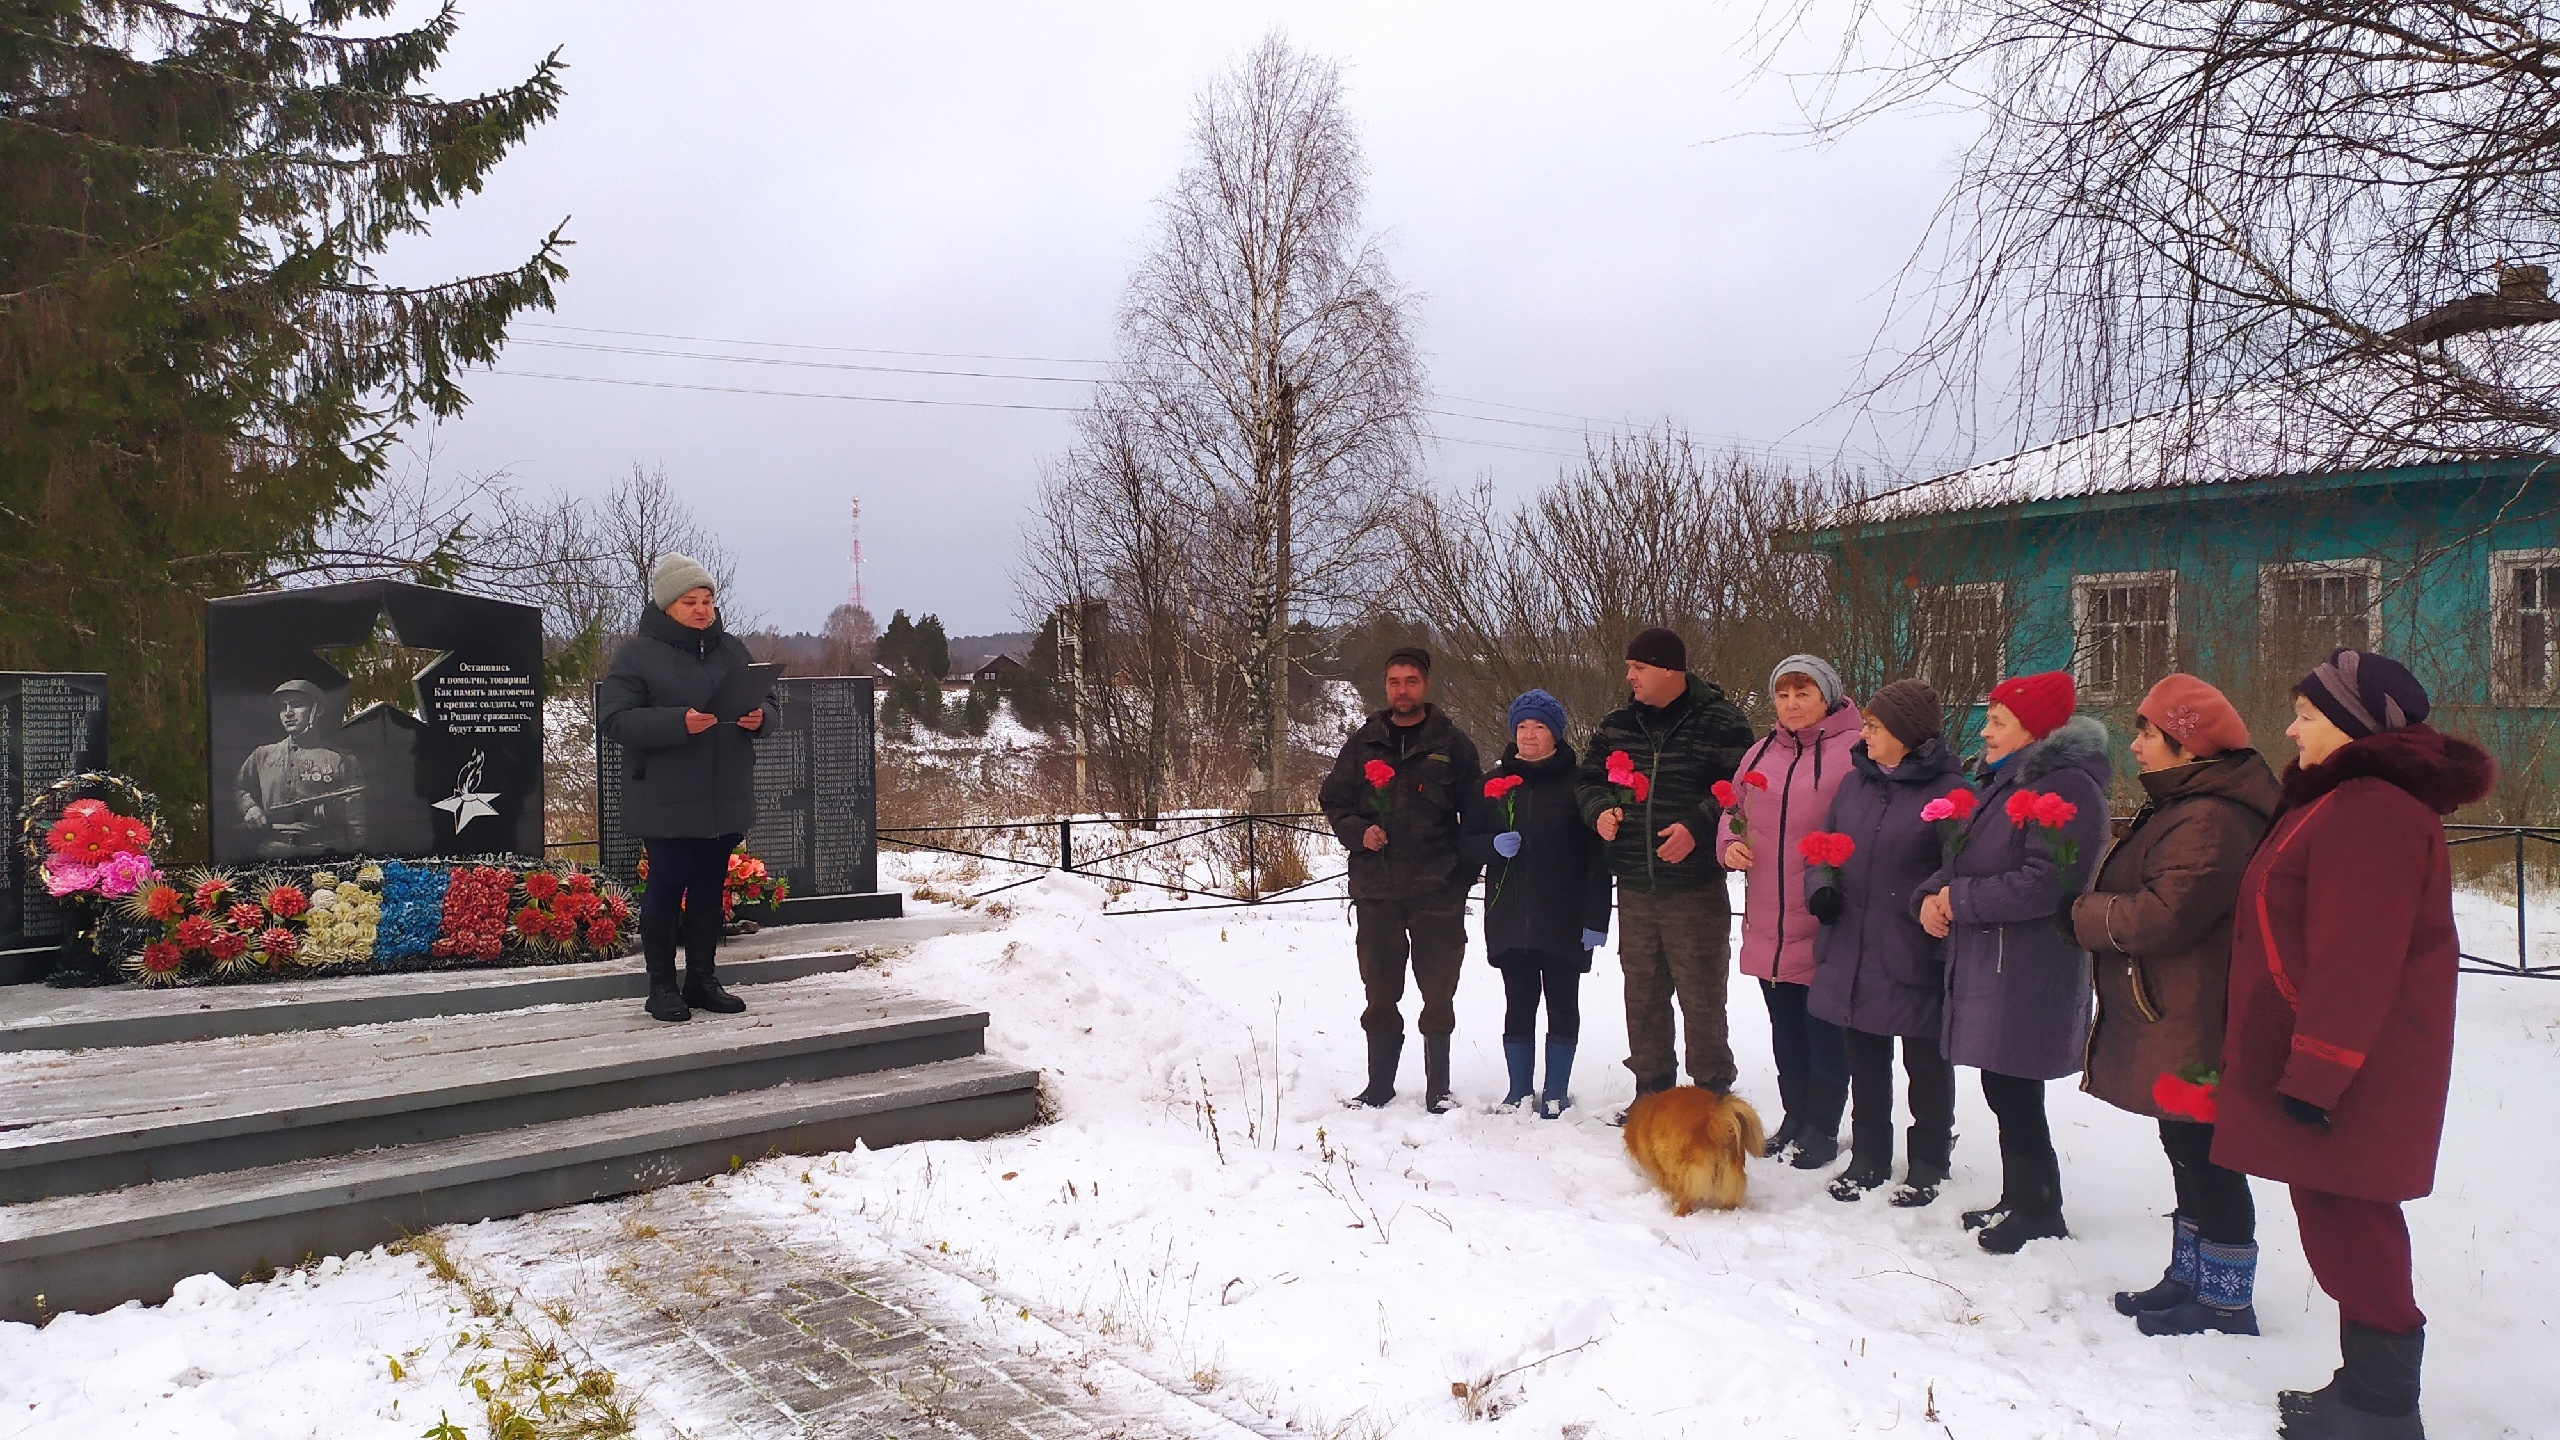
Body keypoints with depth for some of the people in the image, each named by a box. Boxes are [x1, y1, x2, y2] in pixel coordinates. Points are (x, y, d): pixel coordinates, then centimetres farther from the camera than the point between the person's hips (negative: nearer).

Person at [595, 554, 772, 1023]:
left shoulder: (733, 650, 11)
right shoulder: (638, 654, -5)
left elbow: (766, 699, 19)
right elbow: (615, 720, -12)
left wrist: (758, 717, -5)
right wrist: (678, 722, -25)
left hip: (726, 801, 5)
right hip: (667, 803, -5)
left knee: (710, 889, 12)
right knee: (666, 888, 0)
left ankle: (703, 980, 23)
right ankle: (662, 986, 12)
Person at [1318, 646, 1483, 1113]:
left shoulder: (1452, 744, 4)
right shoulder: (1363, 744, 9)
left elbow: (1476, 813, 5)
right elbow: (1333, 800, 13)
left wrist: (1465, 872, -3)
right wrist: (1357, 831, -7)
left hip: (1438, 893, -2)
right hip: (1376, 890, 2)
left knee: (1439, 994, 4)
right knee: (1380, 993, 9)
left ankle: (1438, 1088, 15)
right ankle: (1379, 1084, 21)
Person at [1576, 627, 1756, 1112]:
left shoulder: (1720, 721, -7)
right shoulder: (1618, 724, 9)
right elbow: (1587, 778, 19)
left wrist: (1697, 826, -21)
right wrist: (1600, 809, -2)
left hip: (1696, 889, -5)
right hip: (1635, 889, 6)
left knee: (1701, 998, 0)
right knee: (1642, 995, 14)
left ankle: (1713, 1096, 14)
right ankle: (1651, 1092, 27)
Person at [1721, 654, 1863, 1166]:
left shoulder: (1854, 752, -9)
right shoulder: (1759, 754, 11)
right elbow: (1733, 811, 20)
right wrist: (1730, 843, 1)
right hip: (1768, 921, 6)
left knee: (1824, 1027, 5)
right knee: (1785, 1027, 17)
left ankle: (1821, 1127, 18)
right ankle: (1794, 1117, 31)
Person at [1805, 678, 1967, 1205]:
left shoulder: (1946, 790, -13)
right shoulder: (1856, 781, 7)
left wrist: (1950, 948, -19)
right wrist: (1820, 887, -5)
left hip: (1915, 959, -6)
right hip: (1851, 952, 6)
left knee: (1927, 1063, 12)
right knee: (1864, 1061, 17)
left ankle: (1928, 1165, 28)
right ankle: (1868, 1157, 31)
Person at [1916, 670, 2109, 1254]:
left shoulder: (2068, 786, -15)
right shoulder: (1996, 782, 16)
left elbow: (2043, 884, -24)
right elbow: (1961, 860, 21)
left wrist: (1960, 899, -14)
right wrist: (1933, 894, 0)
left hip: (2027, 973, -9)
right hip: (1982, 962, 9)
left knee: (2013, 1092, -2)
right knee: (2004, 1090, 16)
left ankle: (2038, 1211, 13)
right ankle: (2021, 1200, 29)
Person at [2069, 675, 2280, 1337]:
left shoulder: (2211, 818, -20)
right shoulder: (2180, 805, 16)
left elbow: (2163, 913, -26)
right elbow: (2135, 892, 22)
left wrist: (2086, 913, -11)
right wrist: (2095, 910, 2)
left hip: (2191, 1029, -11)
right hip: (2168, 1025, 11)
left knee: (2205, 1159, -1)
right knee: (2188, 1154, 19)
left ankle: (2225, 1303, 10)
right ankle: (2189, 1279, 31)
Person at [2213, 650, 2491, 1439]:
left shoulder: (2368, 812, -19)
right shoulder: (2348, 803, 16)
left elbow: (2355, 963, -25)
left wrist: (2313, 1075, -24)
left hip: (2349, 1077, -11)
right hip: (2336, 1070, 11)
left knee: (2345, 1226, -3)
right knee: (2344, 1224, 16)